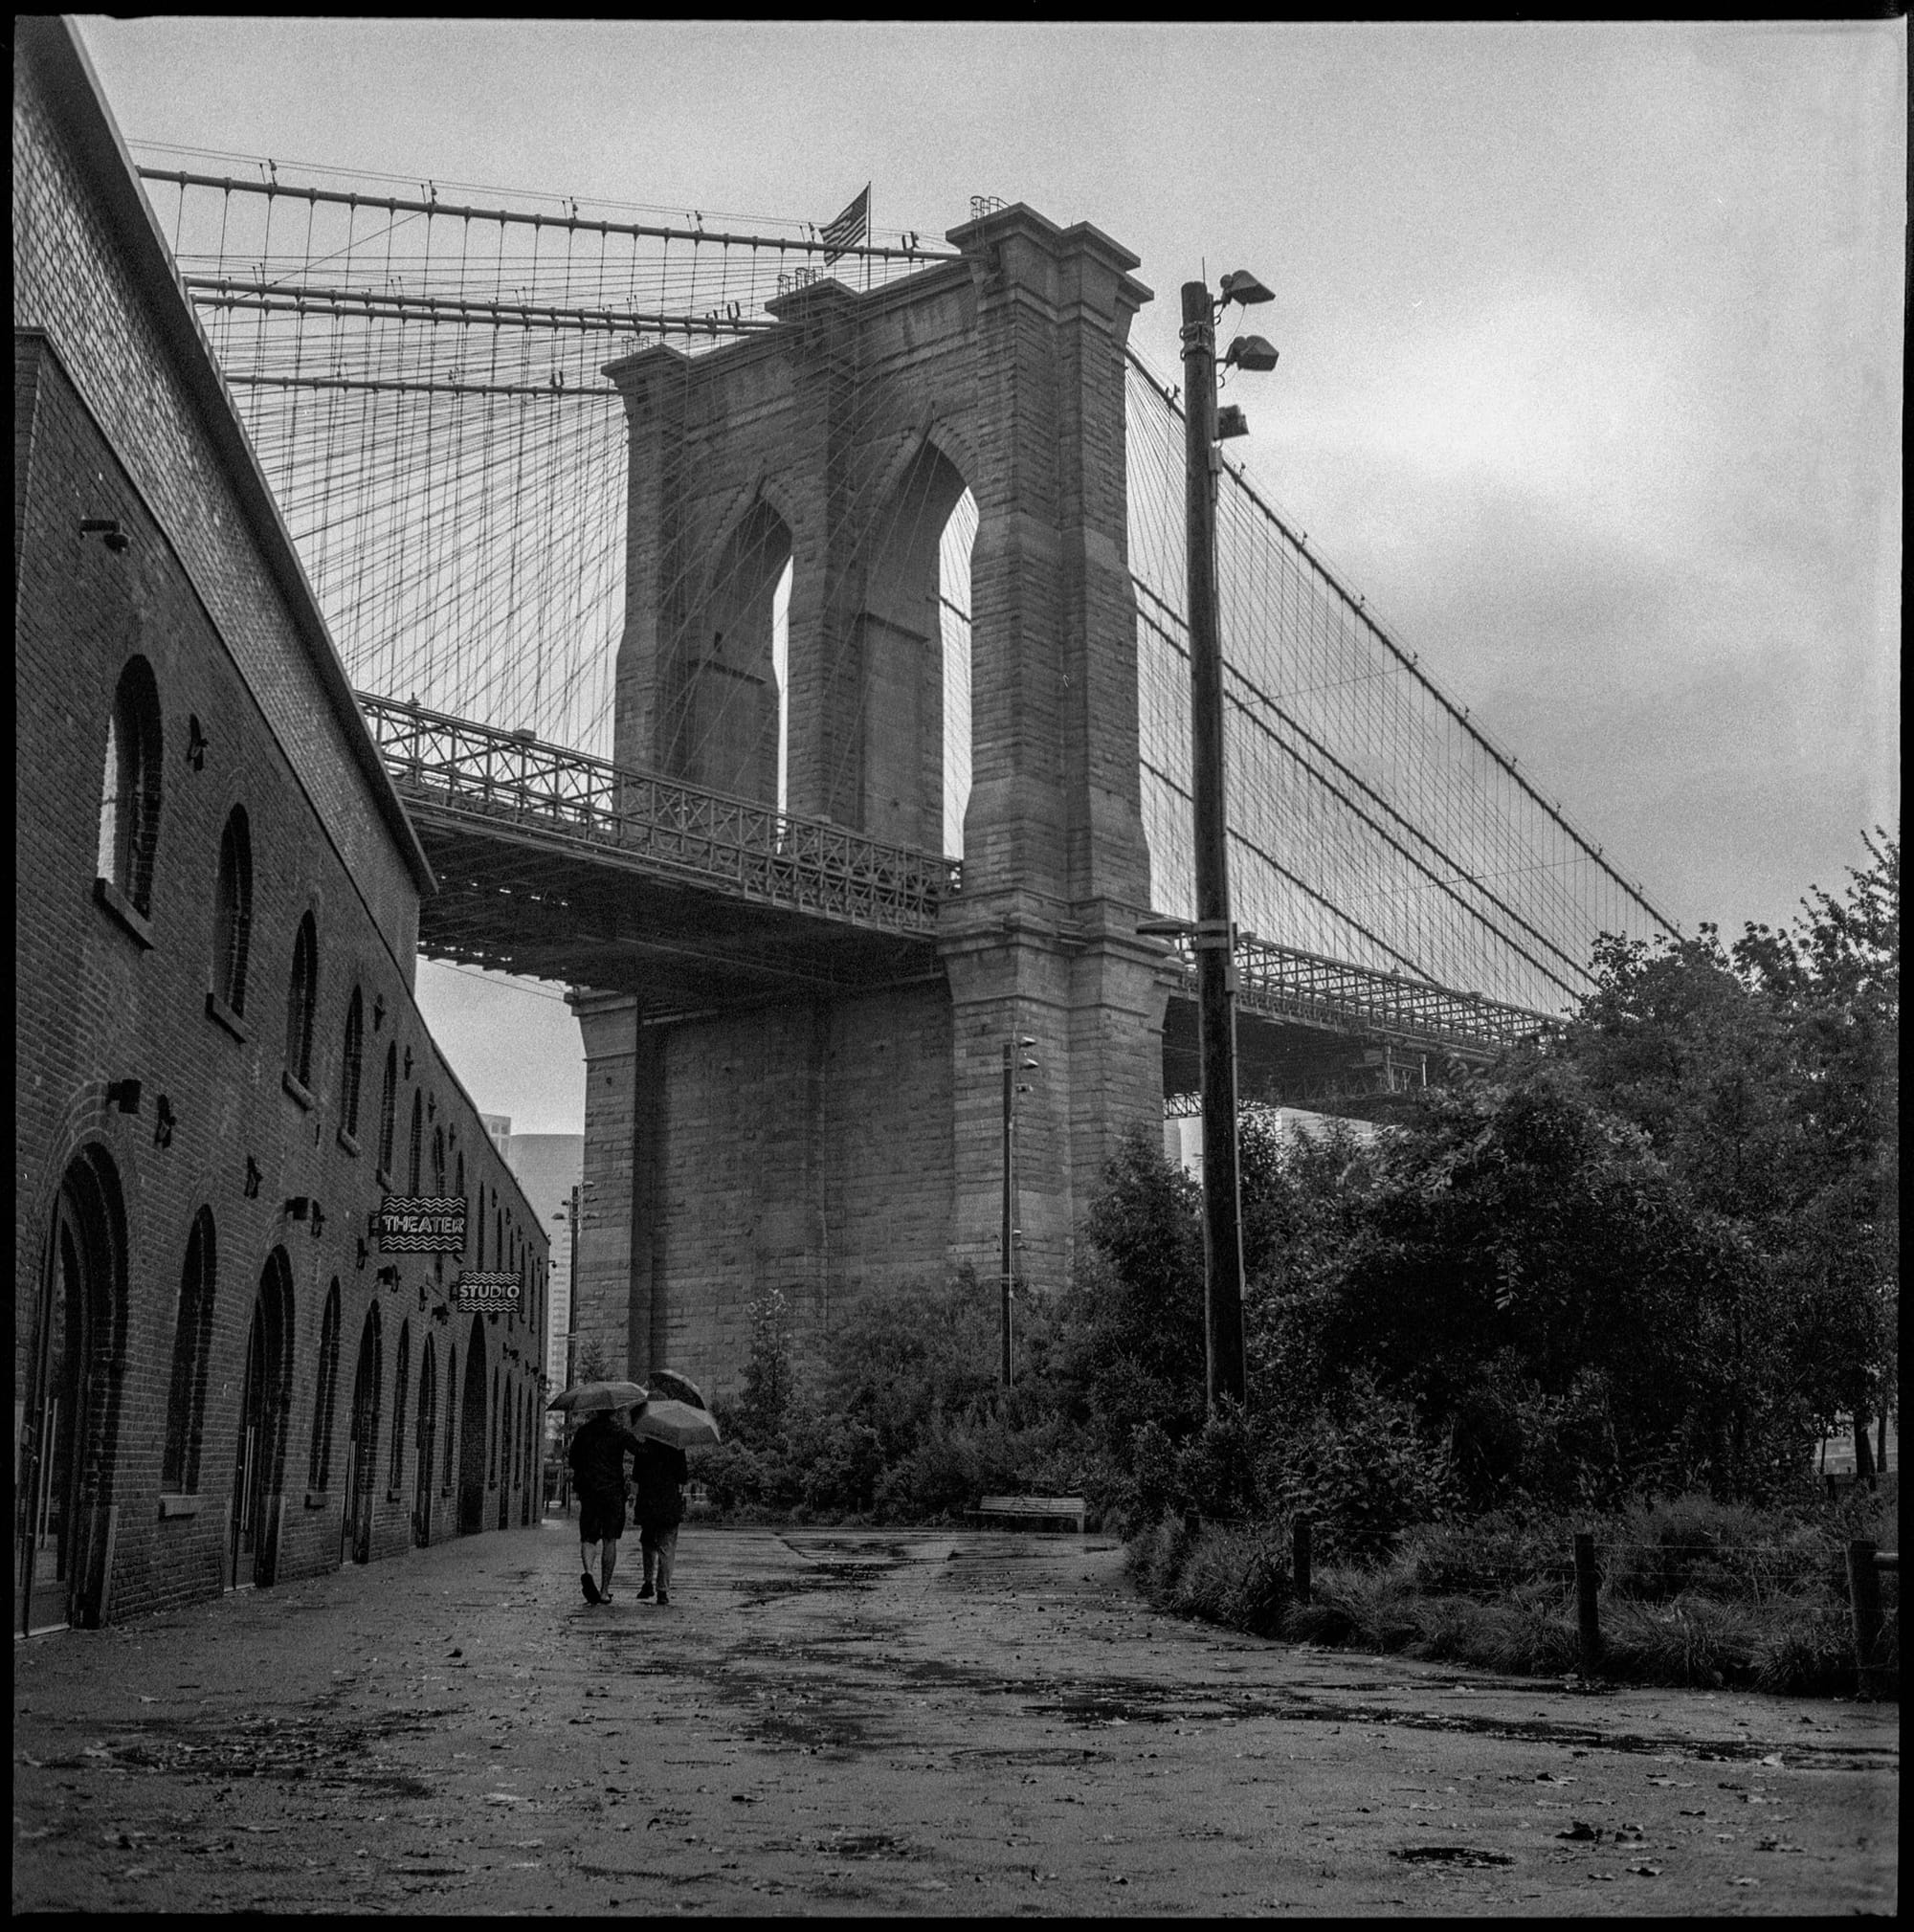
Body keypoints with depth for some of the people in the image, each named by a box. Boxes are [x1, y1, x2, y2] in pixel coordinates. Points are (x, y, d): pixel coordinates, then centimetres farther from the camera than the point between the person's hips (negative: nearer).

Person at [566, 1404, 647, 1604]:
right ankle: (604, 1590, 5)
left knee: (587, 1537, 6)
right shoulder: (620, 1432, -4)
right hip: (613, 1490, -2)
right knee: (609, 1541, 6)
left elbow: (572, 1460, 12)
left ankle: (586, 1572, -24)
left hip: (588, 1490, 2)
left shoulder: (584, 1430, 6)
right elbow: (641, 1451, -15)